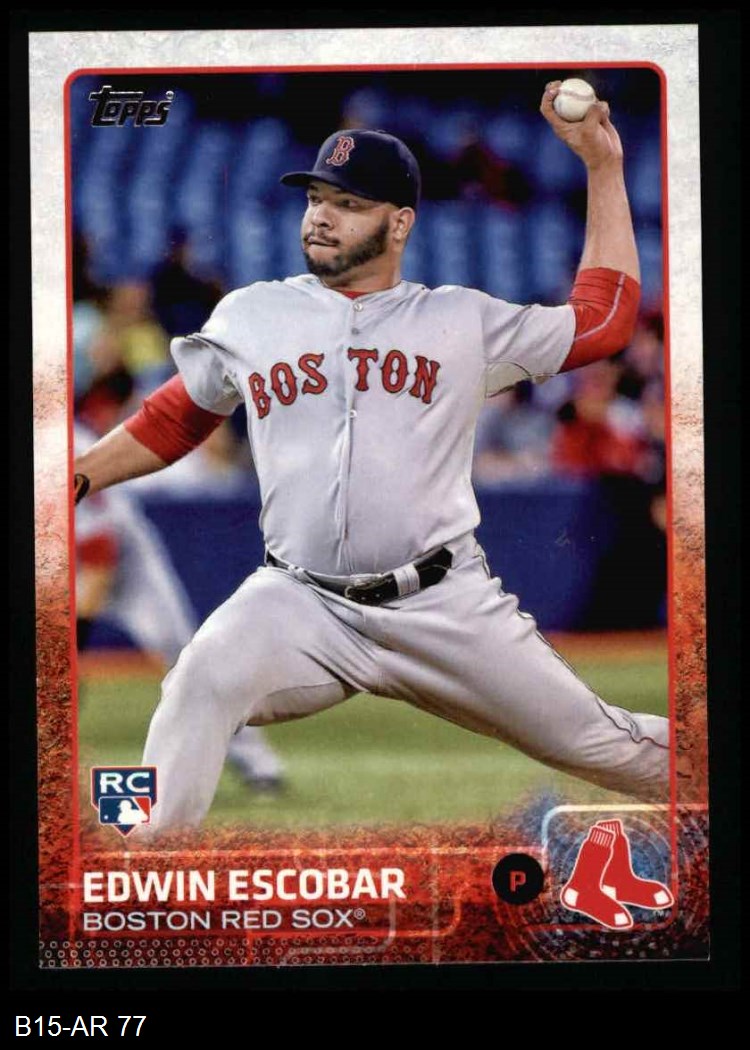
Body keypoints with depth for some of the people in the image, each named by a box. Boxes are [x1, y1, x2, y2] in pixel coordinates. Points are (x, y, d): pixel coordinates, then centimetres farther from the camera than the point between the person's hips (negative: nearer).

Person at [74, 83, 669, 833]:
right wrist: (75, 478, 5)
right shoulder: (249, 317, 8)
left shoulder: (462, 322, 5)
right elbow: (174, 420, 20)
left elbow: (604, 320, 10)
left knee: (596, 743, 0)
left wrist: (603, 167, 7)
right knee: (205, 678, -31)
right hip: (299, 603, 0)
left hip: (444, 604, 0)